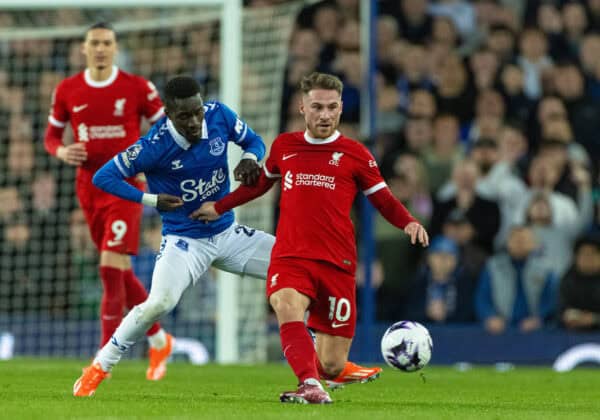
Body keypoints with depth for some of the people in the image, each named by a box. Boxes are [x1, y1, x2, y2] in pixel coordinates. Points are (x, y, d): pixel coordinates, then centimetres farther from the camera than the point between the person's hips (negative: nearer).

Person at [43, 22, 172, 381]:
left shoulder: (137, 88, -5)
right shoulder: (67, 91, 4)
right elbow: (51, 136, 14)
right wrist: (62, 152, -8)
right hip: (89, 187, 4)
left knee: (111, 267, -16)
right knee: (121, 273, 12)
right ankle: (159, 341, 32)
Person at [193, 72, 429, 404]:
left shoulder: (354, 154, 5)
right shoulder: (284, 146, 12)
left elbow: (384, 201, 8)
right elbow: (261, 183, 30)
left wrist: (409, 223, -11)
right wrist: (219, 207, 32)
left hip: (336, 264, -1)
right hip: (289, 257, 1)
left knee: (332, 365, -1)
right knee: (287, 306, -35)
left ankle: (315, 375, 34)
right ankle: (310, 385, -44)